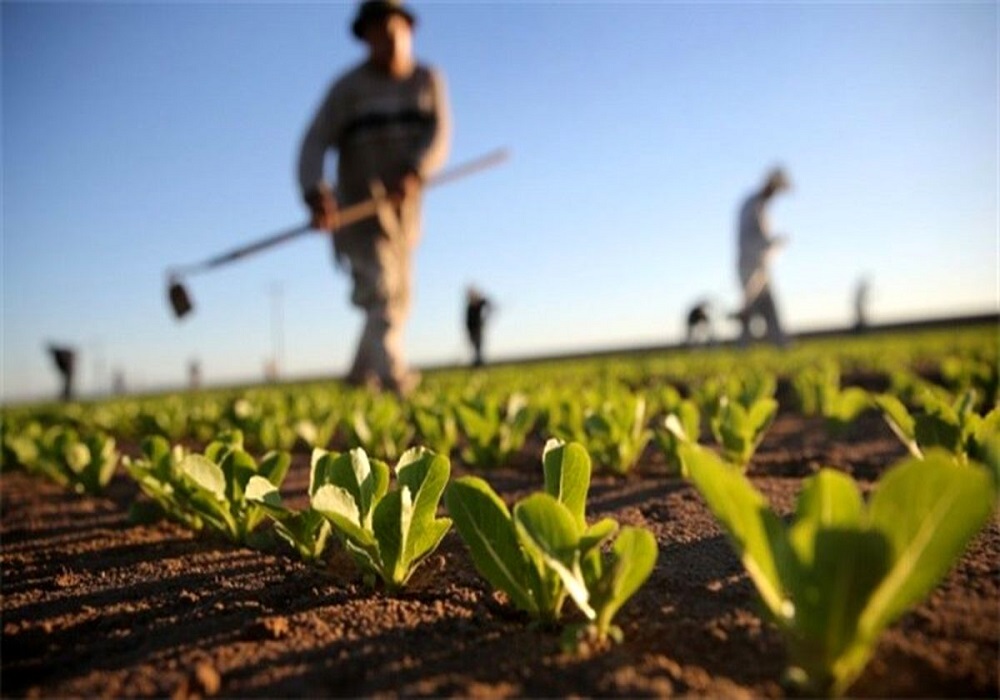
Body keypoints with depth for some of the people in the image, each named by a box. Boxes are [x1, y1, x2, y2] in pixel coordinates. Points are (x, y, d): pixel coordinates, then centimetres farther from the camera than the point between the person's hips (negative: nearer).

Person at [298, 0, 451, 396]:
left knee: (397, 300, 11)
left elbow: (440, 136, -8)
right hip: (360, 206, -4)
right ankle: (393, 375, -28)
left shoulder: (428, 81, 7)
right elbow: (314, 143, -12)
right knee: (380, 289, -19)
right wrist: (316, 196, -30)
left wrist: (415, 174, -28)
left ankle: (361, 376, 28)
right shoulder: (349, 87, -3)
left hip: (404, 206, 5)